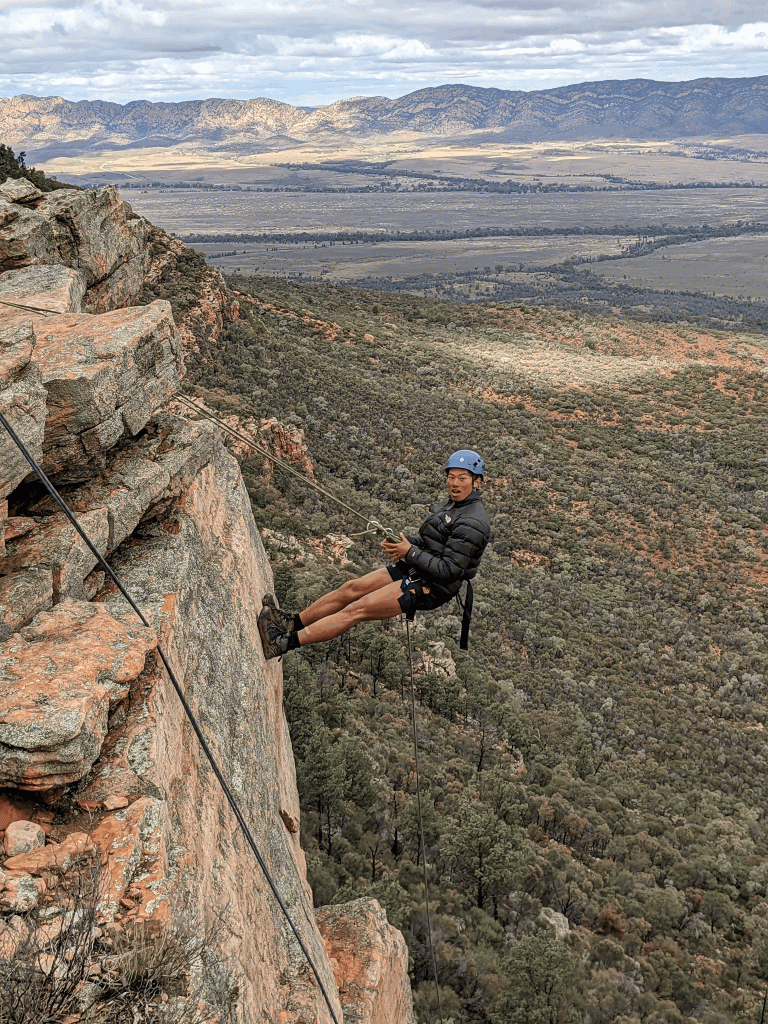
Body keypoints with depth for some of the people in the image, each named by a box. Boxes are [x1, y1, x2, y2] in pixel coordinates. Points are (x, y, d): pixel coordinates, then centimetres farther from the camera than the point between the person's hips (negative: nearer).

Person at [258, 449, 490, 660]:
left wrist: (410, 553, -21)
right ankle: (294, 623, 9)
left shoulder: (473, 523, -20)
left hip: (429, 588, -9)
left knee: (357, 610, -15)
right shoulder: (452, 505, 12)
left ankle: (284, 643, -17)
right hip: (413, 570, 9)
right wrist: (400, 545, 3)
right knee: (352, 588, 1)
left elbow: (448, 570, -24)